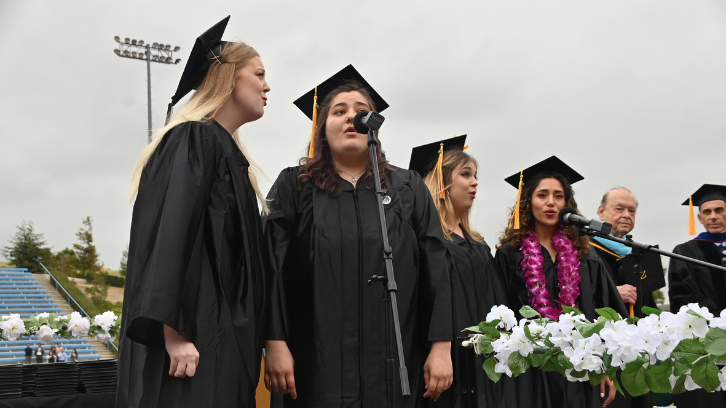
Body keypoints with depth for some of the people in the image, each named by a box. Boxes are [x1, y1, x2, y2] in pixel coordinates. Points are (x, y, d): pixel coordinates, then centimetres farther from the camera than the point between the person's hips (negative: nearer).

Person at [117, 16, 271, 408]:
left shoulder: (227, 150, 20)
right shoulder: (194, 140, -9)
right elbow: (171, 232, -20)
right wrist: (174, 334, -26)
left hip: (225, 342, 9)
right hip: (193, 343, -9)